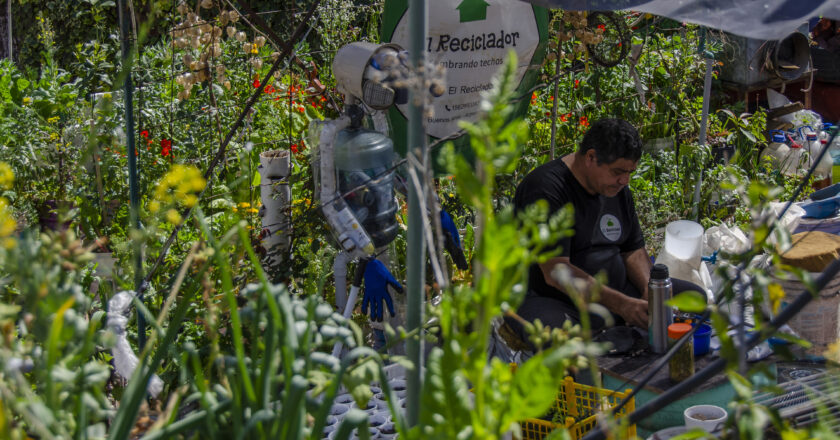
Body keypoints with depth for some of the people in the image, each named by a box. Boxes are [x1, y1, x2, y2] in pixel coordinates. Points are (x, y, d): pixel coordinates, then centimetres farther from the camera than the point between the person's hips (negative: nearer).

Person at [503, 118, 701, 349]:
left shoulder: (617, 187, 10)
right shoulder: (545, 189, -18)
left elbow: (634, 250, 17)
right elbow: (555, 273, -26)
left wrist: (649, 290, -6)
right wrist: (620, 304, -32)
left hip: (610, 293, 9)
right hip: (550, 299, -8)